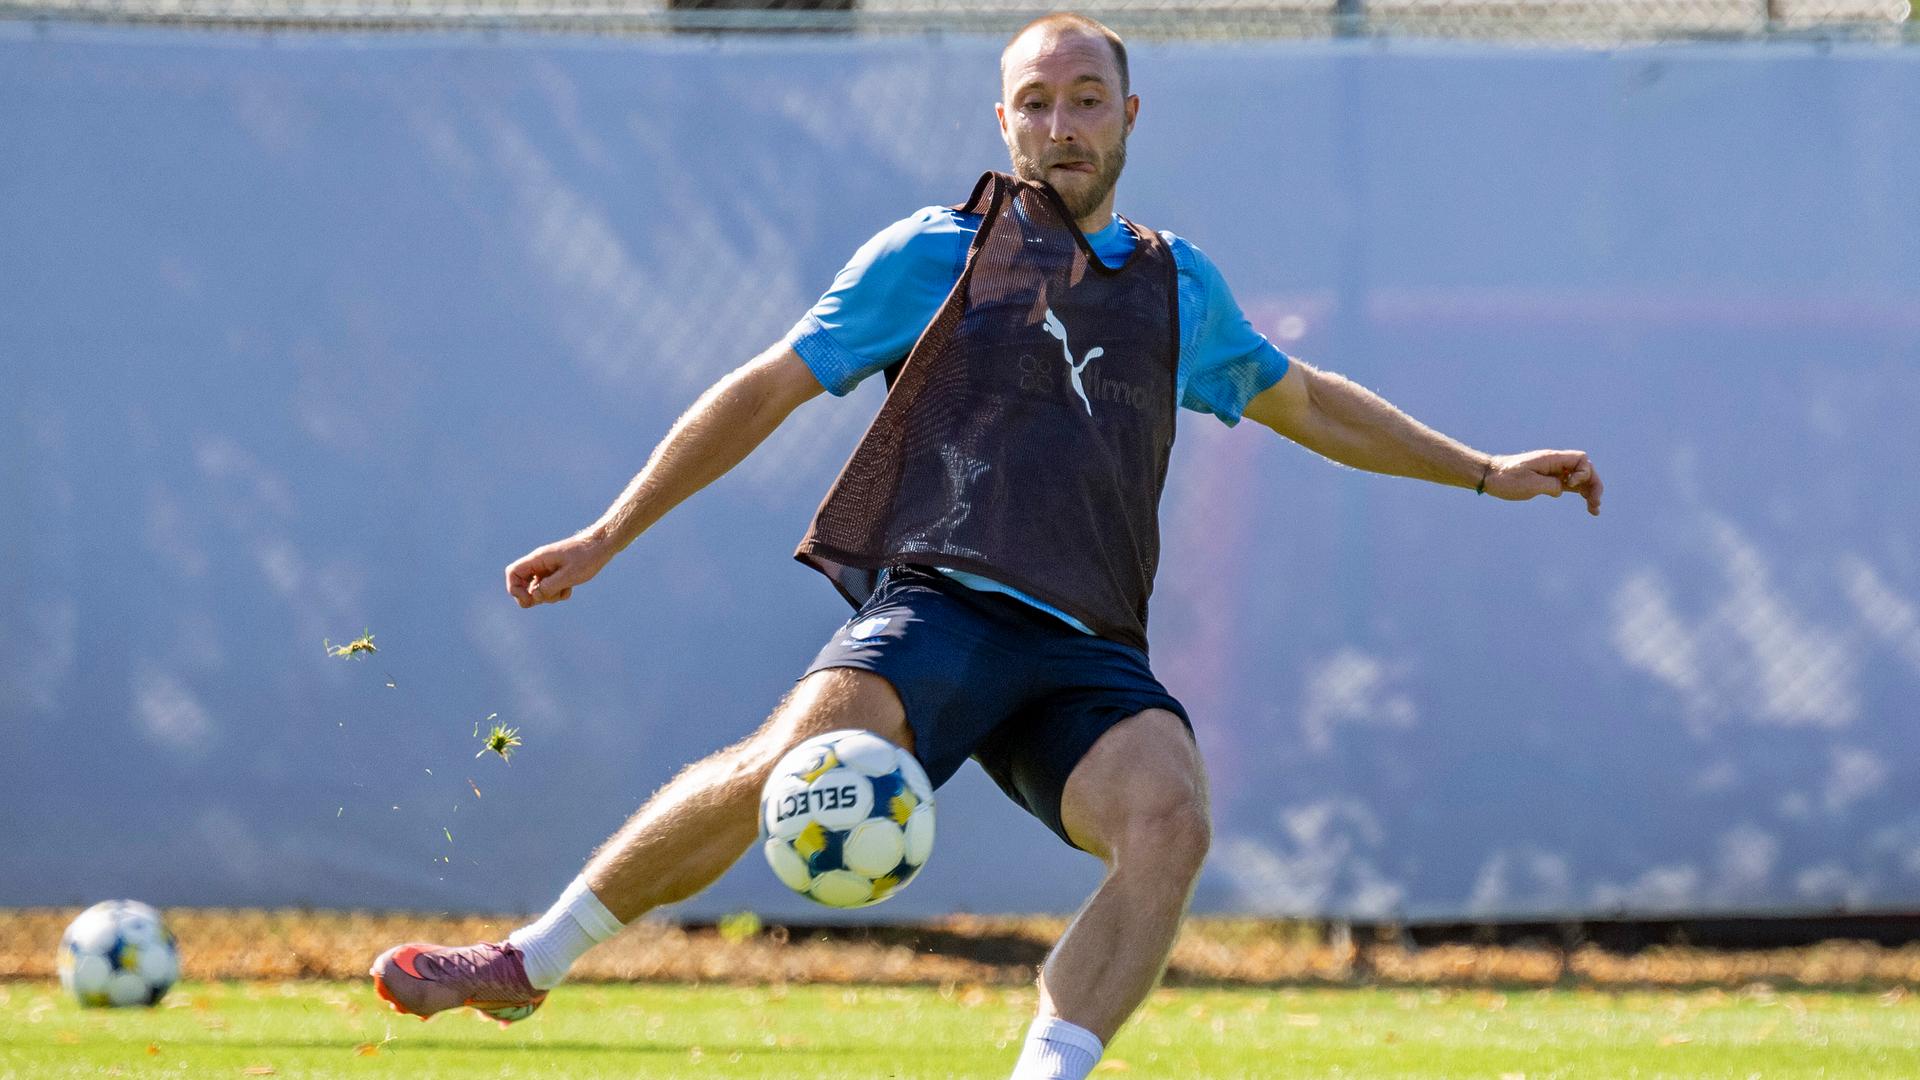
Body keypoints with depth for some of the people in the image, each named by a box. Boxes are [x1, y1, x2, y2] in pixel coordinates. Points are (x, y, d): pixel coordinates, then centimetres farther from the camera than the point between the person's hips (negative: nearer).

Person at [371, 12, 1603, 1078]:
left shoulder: (1177, 285, 23)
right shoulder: (937, 253, 12)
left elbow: (1307, 401, 40)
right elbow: (769, 390, 14)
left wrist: (1485, 472, 40)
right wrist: (610, 535, 12)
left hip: (1086, 650, 3)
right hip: (939, 606, -3)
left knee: (1169, 820, -29)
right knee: (795, 758, -32)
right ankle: (529, 963, -18)